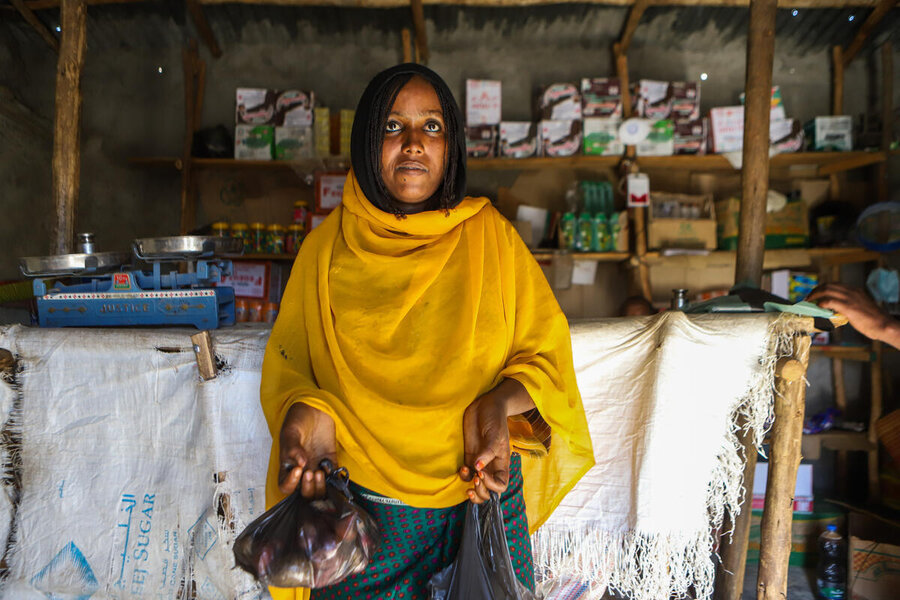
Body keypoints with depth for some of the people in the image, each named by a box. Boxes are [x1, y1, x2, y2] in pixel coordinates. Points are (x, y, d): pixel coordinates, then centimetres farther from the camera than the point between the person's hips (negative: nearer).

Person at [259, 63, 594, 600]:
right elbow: (287, 365, 4)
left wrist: (503, 401, -19)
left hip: (485, 499, 1)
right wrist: (304, 413, -17)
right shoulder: (327, 247, 1)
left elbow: (546, 350, 1)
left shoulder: (491, 236, 0)